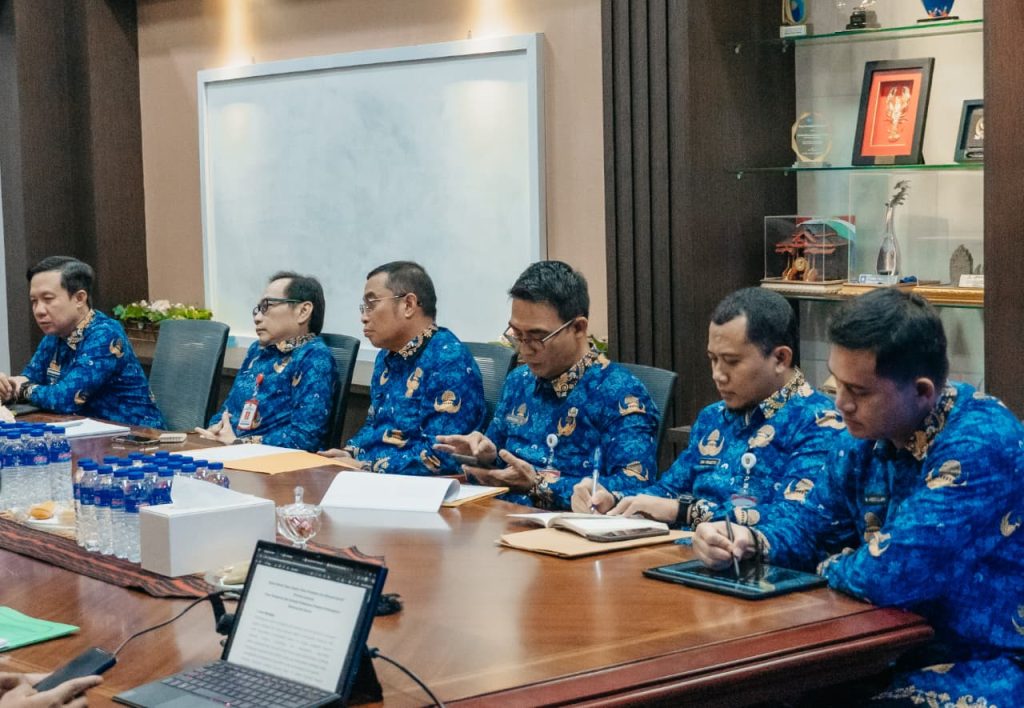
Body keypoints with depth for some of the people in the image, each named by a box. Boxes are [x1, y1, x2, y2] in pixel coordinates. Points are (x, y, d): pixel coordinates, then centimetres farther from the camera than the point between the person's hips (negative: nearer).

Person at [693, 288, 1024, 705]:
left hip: (983, 666, -8)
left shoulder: (979, 445, -24)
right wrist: (750, 541, -6)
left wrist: (828, 567, -8)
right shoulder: (873, 434, 3)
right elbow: (811, 523, 16)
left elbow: (889, 575, -30)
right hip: (899, 649, 8)